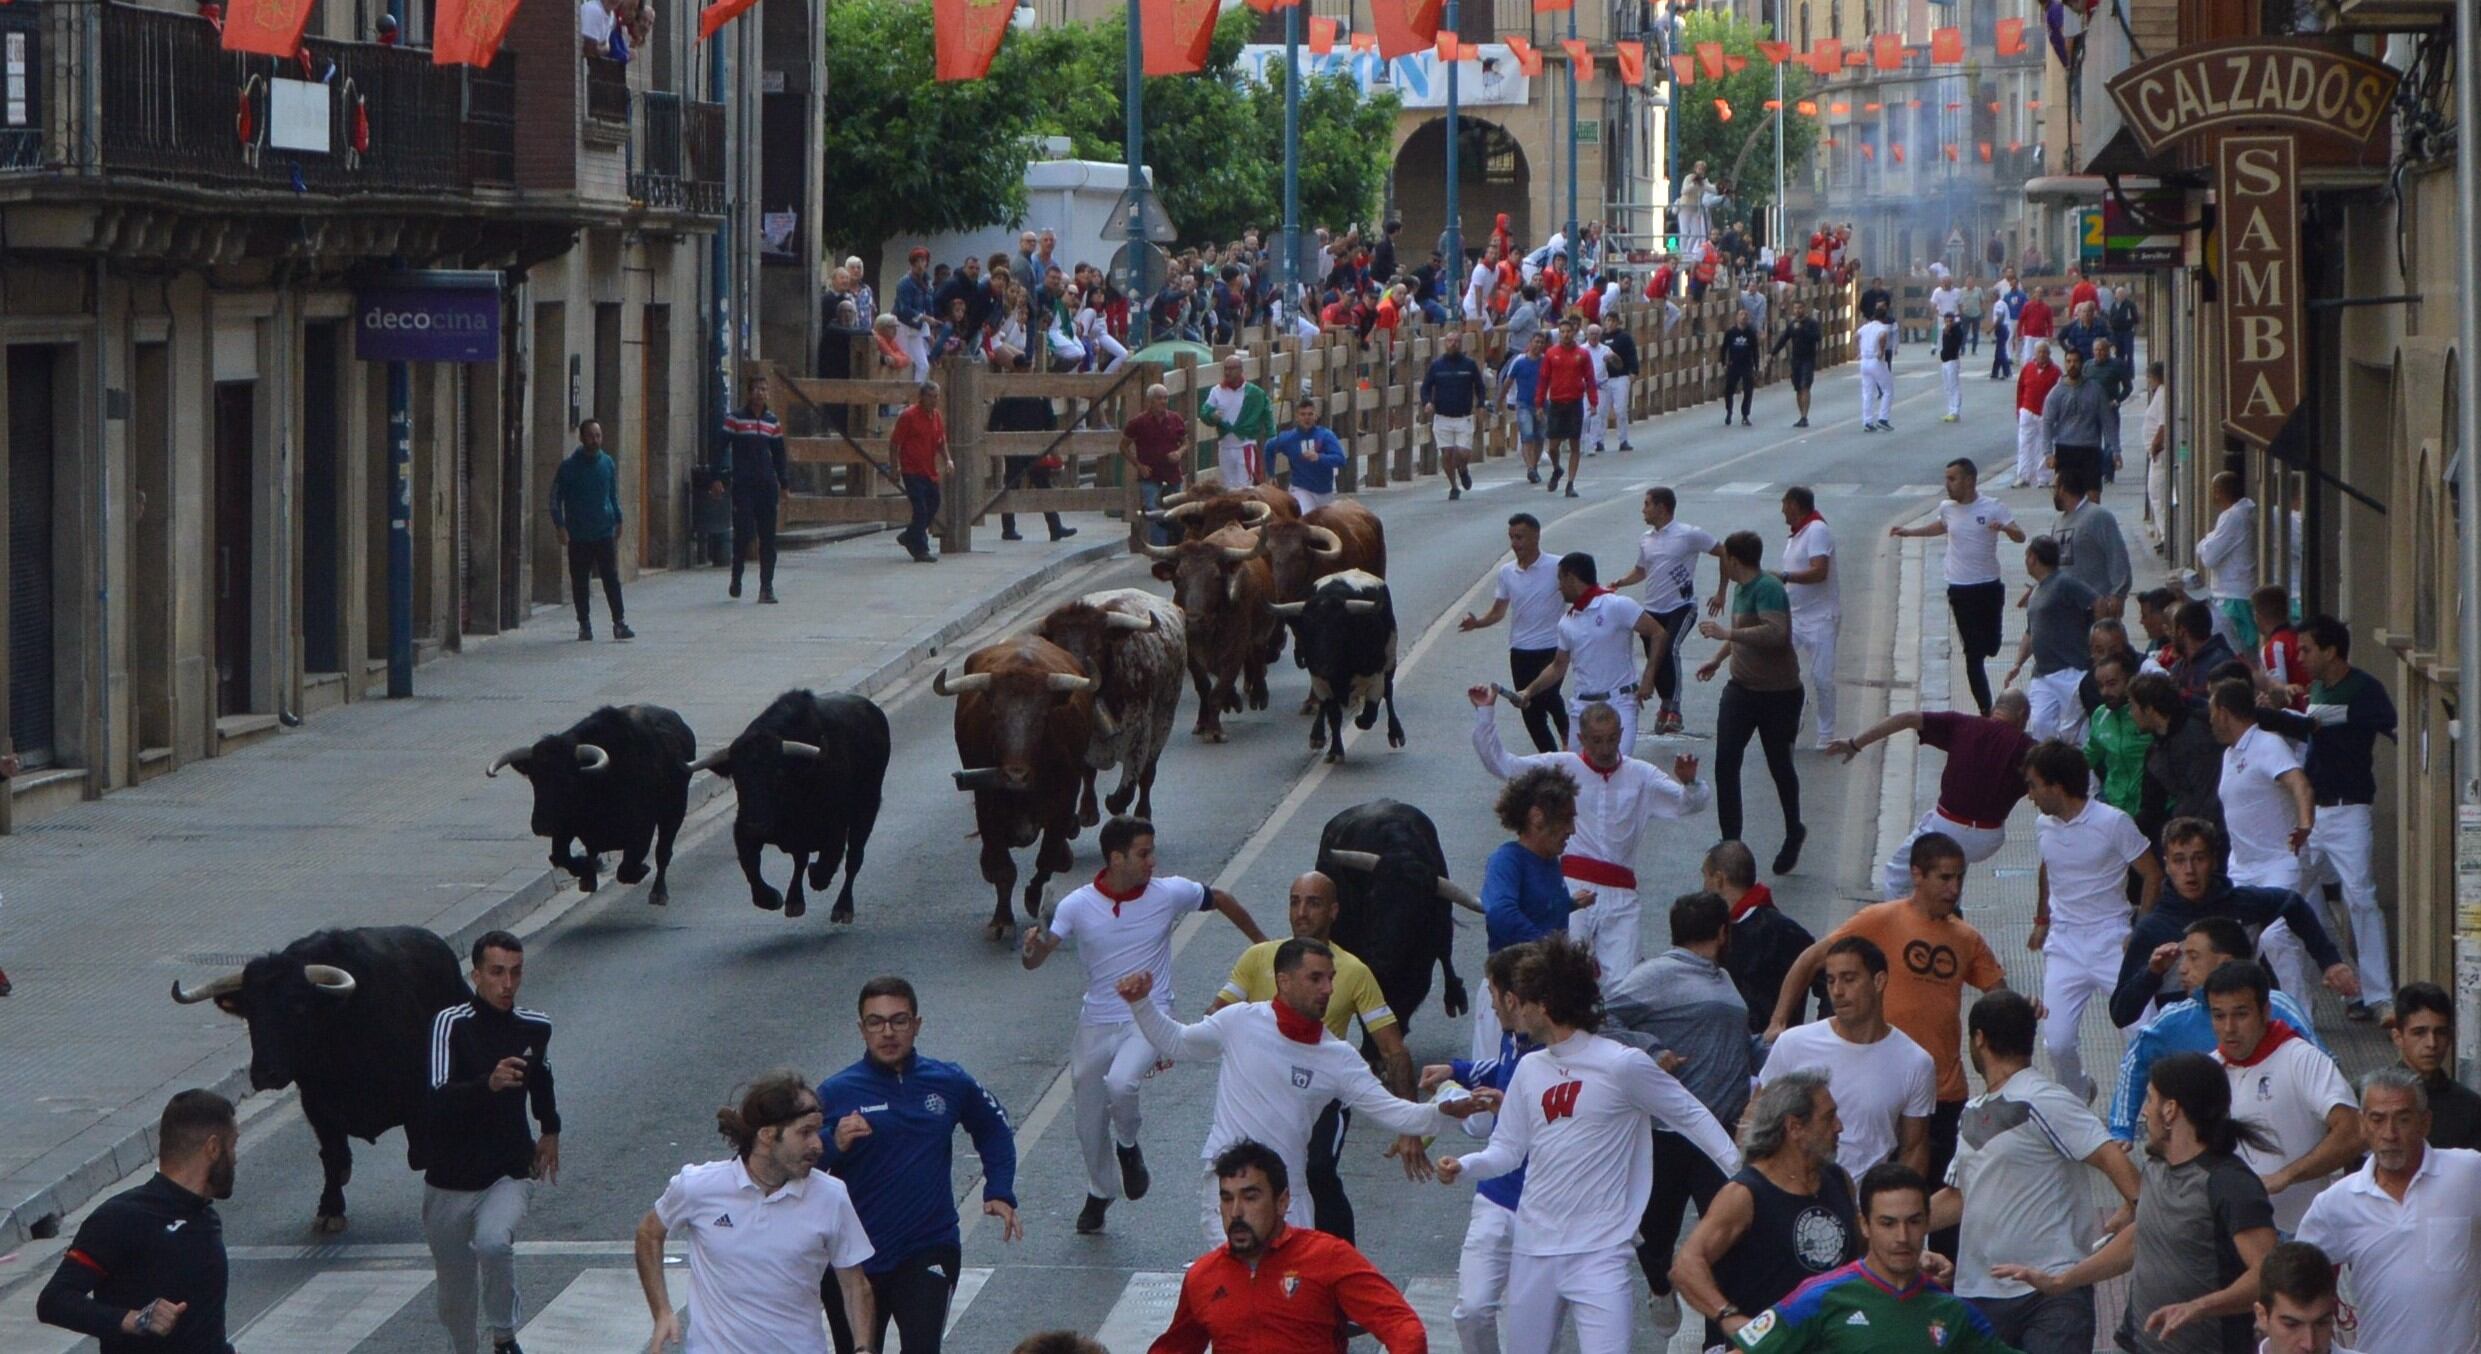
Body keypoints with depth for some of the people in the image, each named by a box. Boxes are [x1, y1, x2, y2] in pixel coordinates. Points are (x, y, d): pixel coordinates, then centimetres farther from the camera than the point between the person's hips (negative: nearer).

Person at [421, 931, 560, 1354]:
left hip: (510, 1173, 1)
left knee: (494, 1243, -30)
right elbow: (436, 1102, -27)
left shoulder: (535, 1028, 0)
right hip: (450, 1180, -1)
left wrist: (550, 1130, 33)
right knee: (454, 1289, 10)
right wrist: (488, 1084, -43)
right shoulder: (451, 1024, -14)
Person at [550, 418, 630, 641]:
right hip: (578, 536, -2)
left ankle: (619, 623, -5)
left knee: (611, 579, -4)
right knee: (580, 582, 5)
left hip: (604, 532, 2)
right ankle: (584, 624, 14)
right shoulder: (569, 465, -5)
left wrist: (618, 520, 14)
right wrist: (560, 525, -10)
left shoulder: (607, 462, 6)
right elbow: (556, 497, -2)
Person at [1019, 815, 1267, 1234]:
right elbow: (1033, 961, -11)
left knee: (1120, 1084, -31)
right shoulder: (1077, 906, -9)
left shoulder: (1170, 893, -10)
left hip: (1149, 1020, -2)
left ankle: (1129, 1146, 2)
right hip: (1096, 1023, 2)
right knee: (1090, 1121, 11)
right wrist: (1032, 948, -36)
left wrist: (1262, 945, 19)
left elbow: (1221, 901, 9)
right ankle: (1100, 1192, 40)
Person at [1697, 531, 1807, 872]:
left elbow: (1776, 633, -38)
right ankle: (1731, 843, -4)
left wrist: (1726, 633, -36)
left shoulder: (1767, 588, -22)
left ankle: (1794, 833, 34)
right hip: (1741, 688, 8)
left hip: (1778, 693, -8)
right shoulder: (1742, 588, 7)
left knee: (1779, 765, 10)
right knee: (1725, 761, -6)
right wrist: (1719, 658, 29)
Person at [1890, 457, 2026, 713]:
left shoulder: (1993, 508, -7)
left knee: (1990, 648, 8)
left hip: (1989, 587, -1)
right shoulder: (1947, 508, 4)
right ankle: (1986, 712, -3)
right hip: (1961, 591, 1)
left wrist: (2004, 527, -33)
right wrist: (1908, 531, 23)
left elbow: (2020, 537, -12)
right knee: (1973, 654, -5)